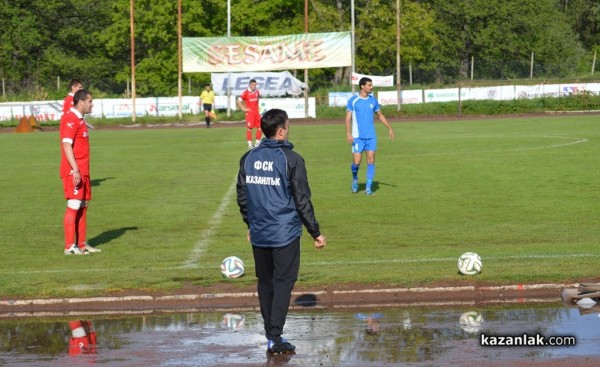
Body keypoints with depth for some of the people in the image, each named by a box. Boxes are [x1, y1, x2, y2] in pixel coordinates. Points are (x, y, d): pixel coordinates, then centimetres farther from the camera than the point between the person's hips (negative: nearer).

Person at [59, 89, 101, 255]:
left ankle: (81, 244, 15)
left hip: (82, 172, 10)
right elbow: (67, 145, -20)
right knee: (73, 206, -10)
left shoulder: (80, 120, 18)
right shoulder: (70, 119, -13)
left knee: (82, 207, 11)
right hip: (73, 172, -10)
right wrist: (75, 170, -25)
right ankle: (70, 247, -9)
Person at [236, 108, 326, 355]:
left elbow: (242, 197, 13)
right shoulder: (291, 159, -9)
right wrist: (316, 232, 0)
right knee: (283, 283, -1)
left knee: (265, 283, 13)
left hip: (259, 233, 5)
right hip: (285, 233, -5)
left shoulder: (248, 158, 6)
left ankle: (270, 335, 18)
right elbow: (302, 200, -8)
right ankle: (275, 337, -7)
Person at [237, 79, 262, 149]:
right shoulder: (246, 93, -12)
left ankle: (257, 143, 17)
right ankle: (250, 144, 0)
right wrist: (243, 108, -12)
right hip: (250, 112, -6)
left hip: (256, 112, 6)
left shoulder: (257, 91, 6)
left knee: (260, 127, 4)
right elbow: (239, 101, -12)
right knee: (249, 128, -5)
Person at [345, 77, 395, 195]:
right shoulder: (353, 100, -3)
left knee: (371, 161, -4)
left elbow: (380, 115, 19)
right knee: (356, 162, -7)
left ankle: (368, 187, 1)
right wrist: (348, 133, -16)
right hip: (358, 136, -3)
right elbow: (348, 118, -5)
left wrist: (390, 128, 14)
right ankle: (355, 179, 24)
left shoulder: (373, 100, 8)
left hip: (371, 136, 3)